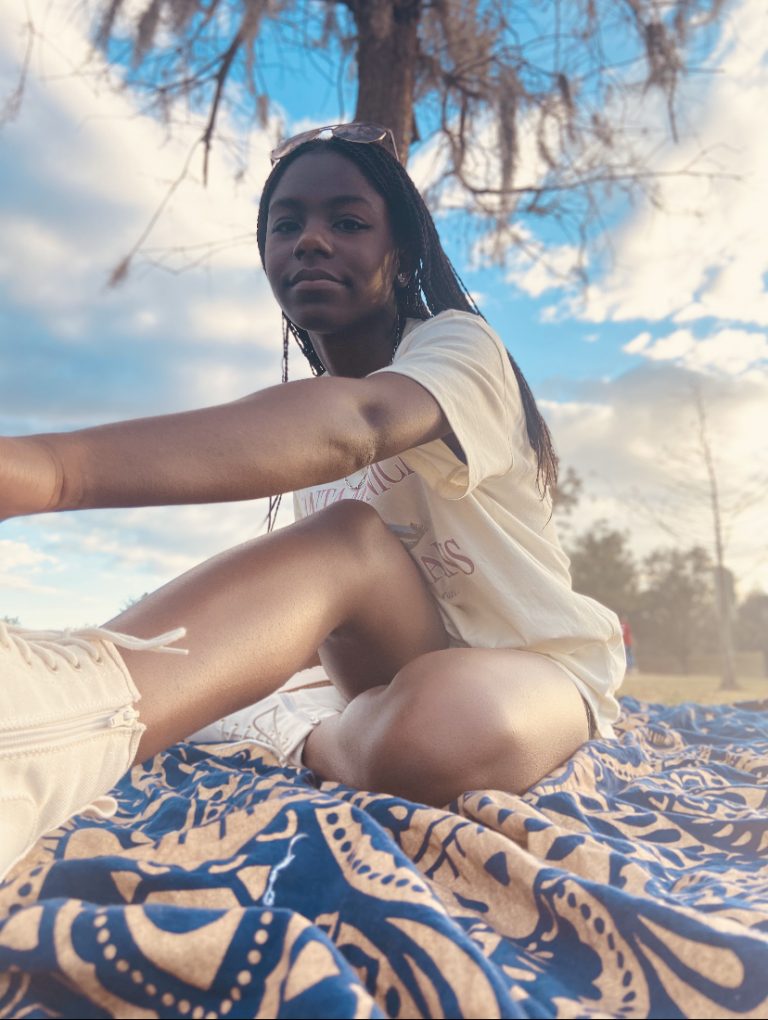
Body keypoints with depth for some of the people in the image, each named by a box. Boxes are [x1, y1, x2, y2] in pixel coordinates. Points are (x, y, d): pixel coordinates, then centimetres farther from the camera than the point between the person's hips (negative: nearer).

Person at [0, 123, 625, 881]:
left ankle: (322, 745, -9)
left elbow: (354, 424, -41)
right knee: (349, 534, -27)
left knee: (429, 732, -37)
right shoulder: (311, 410, 5)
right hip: (414, 665, 4)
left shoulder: (458, 344, -15)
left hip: (539, 665, -3)